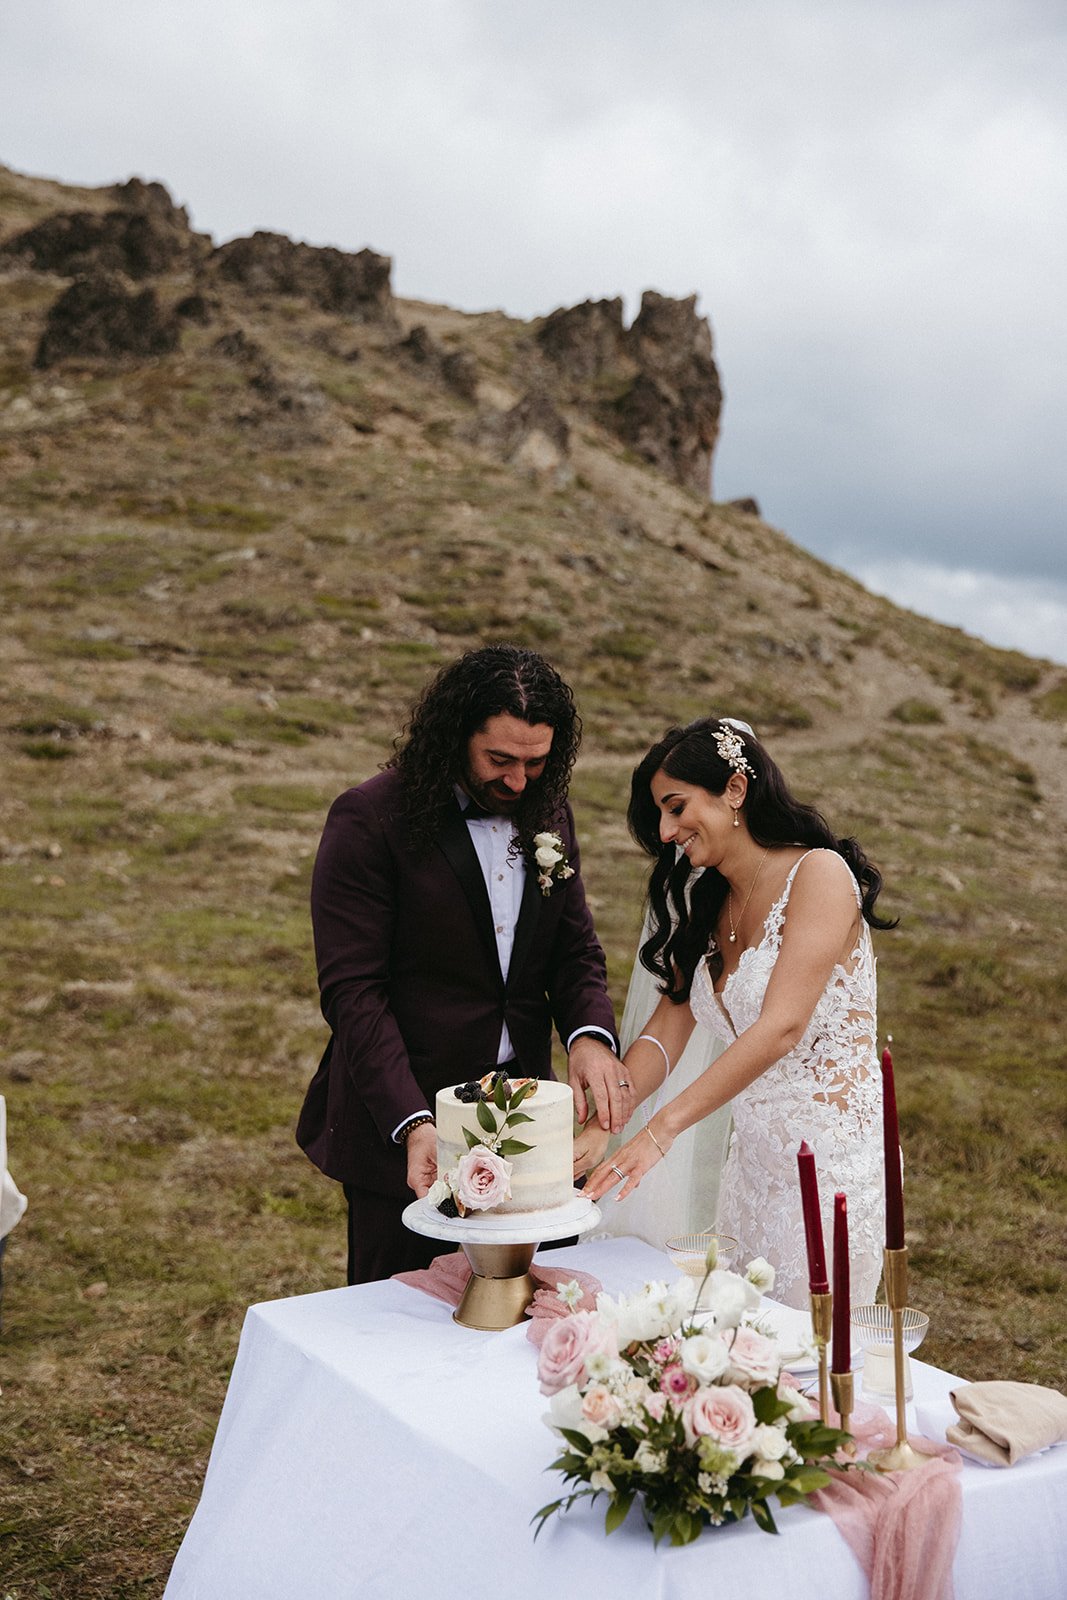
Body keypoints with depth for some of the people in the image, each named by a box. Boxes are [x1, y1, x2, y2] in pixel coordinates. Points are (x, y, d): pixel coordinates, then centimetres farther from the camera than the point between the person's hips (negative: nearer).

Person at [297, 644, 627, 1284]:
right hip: (402, 1123, -5)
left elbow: (576, 950, 8)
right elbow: (352, 991, -17)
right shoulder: (370, 821, -14)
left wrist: (591, 1036, -14)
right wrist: (412, 1123, -28)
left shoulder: (548, 812, 4)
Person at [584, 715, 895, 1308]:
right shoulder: (707, 909, 11)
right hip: (751, 1163, 7)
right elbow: (664, 1035, 4)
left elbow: (781, 1026, -23)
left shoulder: (819, 872, -14)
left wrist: (661, 1129, -28)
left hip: (831, 1155, -7)